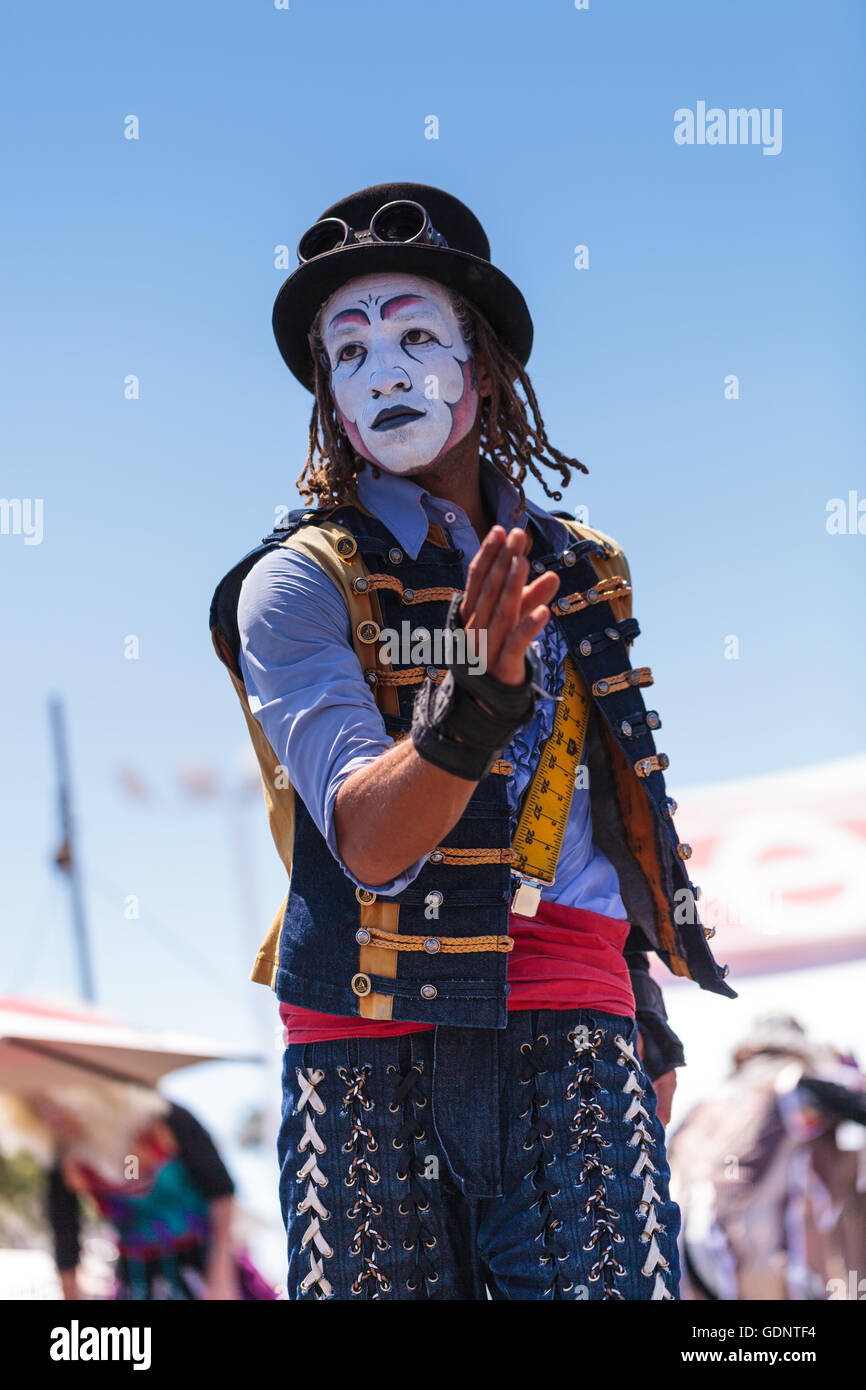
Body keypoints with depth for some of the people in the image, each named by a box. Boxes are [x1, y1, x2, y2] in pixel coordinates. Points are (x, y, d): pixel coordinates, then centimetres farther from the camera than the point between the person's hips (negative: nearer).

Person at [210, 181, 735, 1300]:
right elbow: (366, 837, -17)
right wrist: (476, 701, -33)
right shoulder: (298, 585, 0)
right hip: (371, 1054, -2)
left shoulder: (581, 573, 14)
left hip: (571, 1045, 3)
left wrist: (646, 1017, 26)